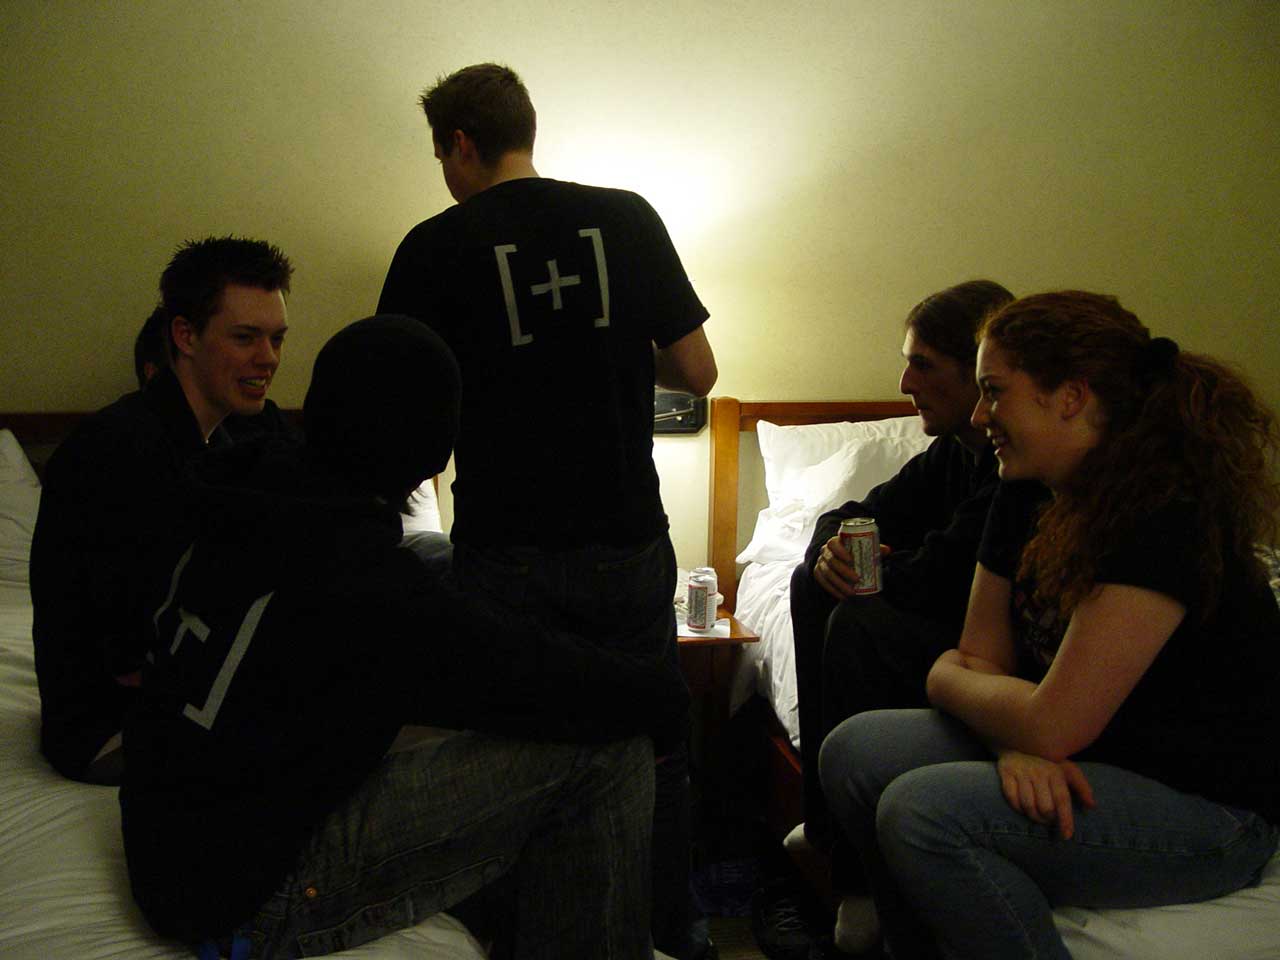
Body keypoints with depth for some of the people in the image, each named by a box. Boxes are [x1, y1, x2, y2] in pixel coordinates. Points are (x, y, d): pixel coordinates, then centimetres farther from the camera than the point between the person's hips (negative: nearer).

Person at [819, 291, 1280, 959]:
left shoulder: (1165, 520, -25)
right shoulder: (1025, 497, 3)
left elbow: (1051, 725, -26)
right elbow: (982, 657, 4)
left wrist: (948, 677, -7)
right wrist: (1014, 742, -19)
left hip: (1203, 803, -8)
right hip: (1079, 766, 8)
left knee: (923, 811, -27)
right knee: (853, 752, -6)